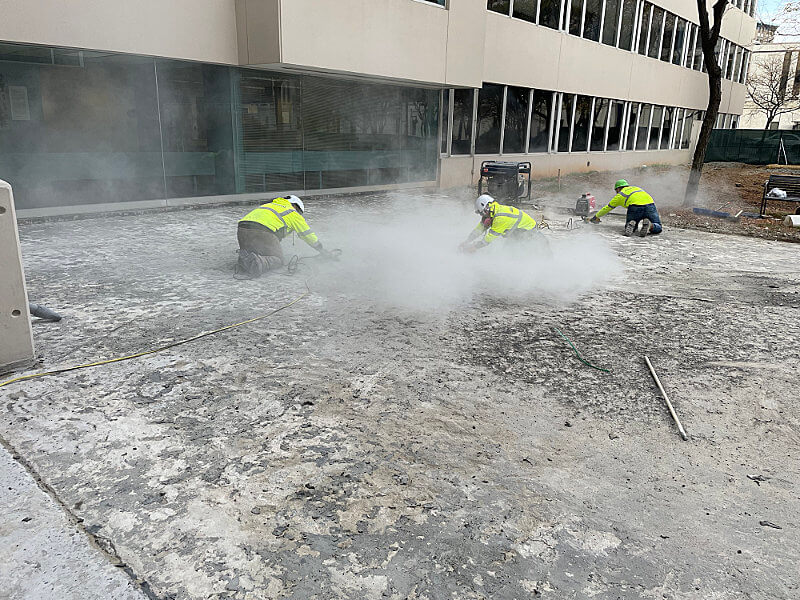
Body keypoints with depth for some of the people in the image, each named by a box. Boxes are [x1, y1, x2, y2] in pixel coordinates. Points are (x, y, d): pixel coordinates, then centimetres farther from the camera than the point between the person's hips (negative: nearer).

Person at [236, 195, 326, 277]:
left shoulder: (272, 204, 38)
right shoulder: (294, 213, 21)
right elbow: (307, 234, 26)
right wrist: (322, 250, 40)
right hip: (262, 231, -6)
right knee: (277, 260, 3)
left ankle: (243, 262, -9)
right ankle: (257, 263, -27)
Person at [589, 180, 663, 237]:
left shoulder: (620, 195, 23)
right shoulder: (636, 187, 37)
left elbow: (607, 208, 32)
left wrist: (596, 217, 47)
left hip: (636, 207, -3)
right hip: (650, 204, 3)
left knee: (629, 229, 15)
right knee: (658, 228, 10)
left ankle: (631, 225, -18)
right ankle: (650, 226, -22)